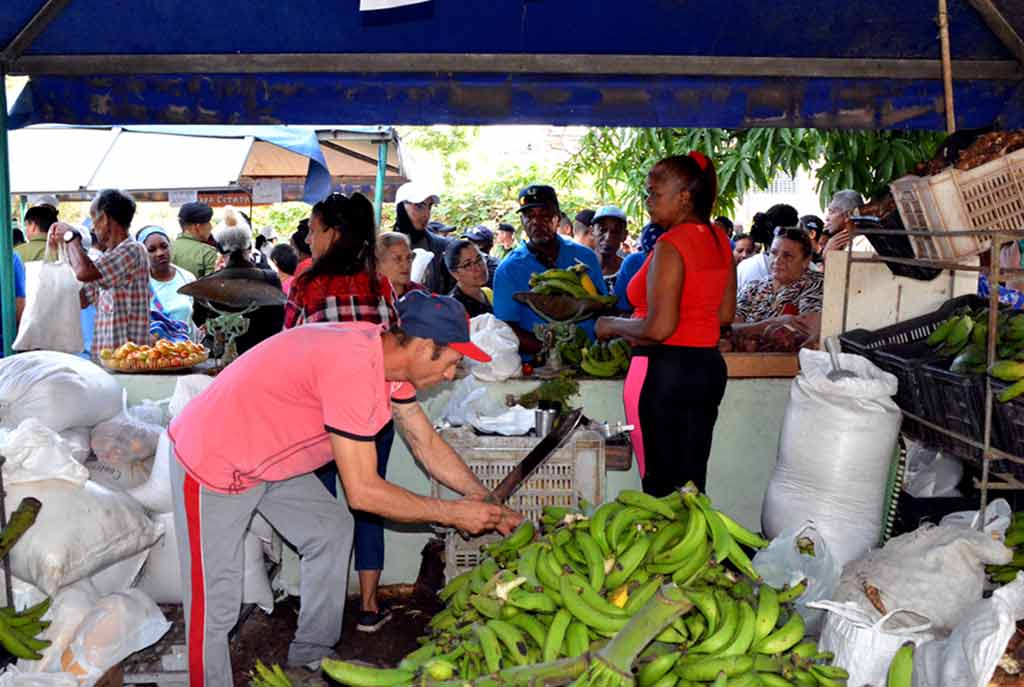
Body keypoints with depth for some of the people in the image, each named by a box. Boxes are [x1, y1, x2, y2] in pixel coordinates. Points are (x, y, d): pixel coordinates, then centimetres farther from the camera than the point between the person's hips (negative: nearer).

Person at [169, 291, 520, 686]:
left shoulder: (390, 355, -4)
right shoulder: (353, 366, -33)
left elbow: (427, 444, 5)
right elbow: (362, 491, -29)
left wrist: (490, 506, 2)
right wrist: (453, 513, -19)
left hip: (269, 457, 9)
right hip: (212, 460, -9)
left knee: (332, 529, 13)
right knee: (216, 605, -5)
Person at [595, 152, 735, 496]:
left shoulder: (670, 245, -18)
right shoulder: (718, 239, 8)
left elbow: (659, 328, -23)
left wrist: (612, 325, -8)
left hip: (664, 370, -9)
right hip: (708, 365, 9)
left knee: (662, 484, 3)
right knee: (693, 480, 17)